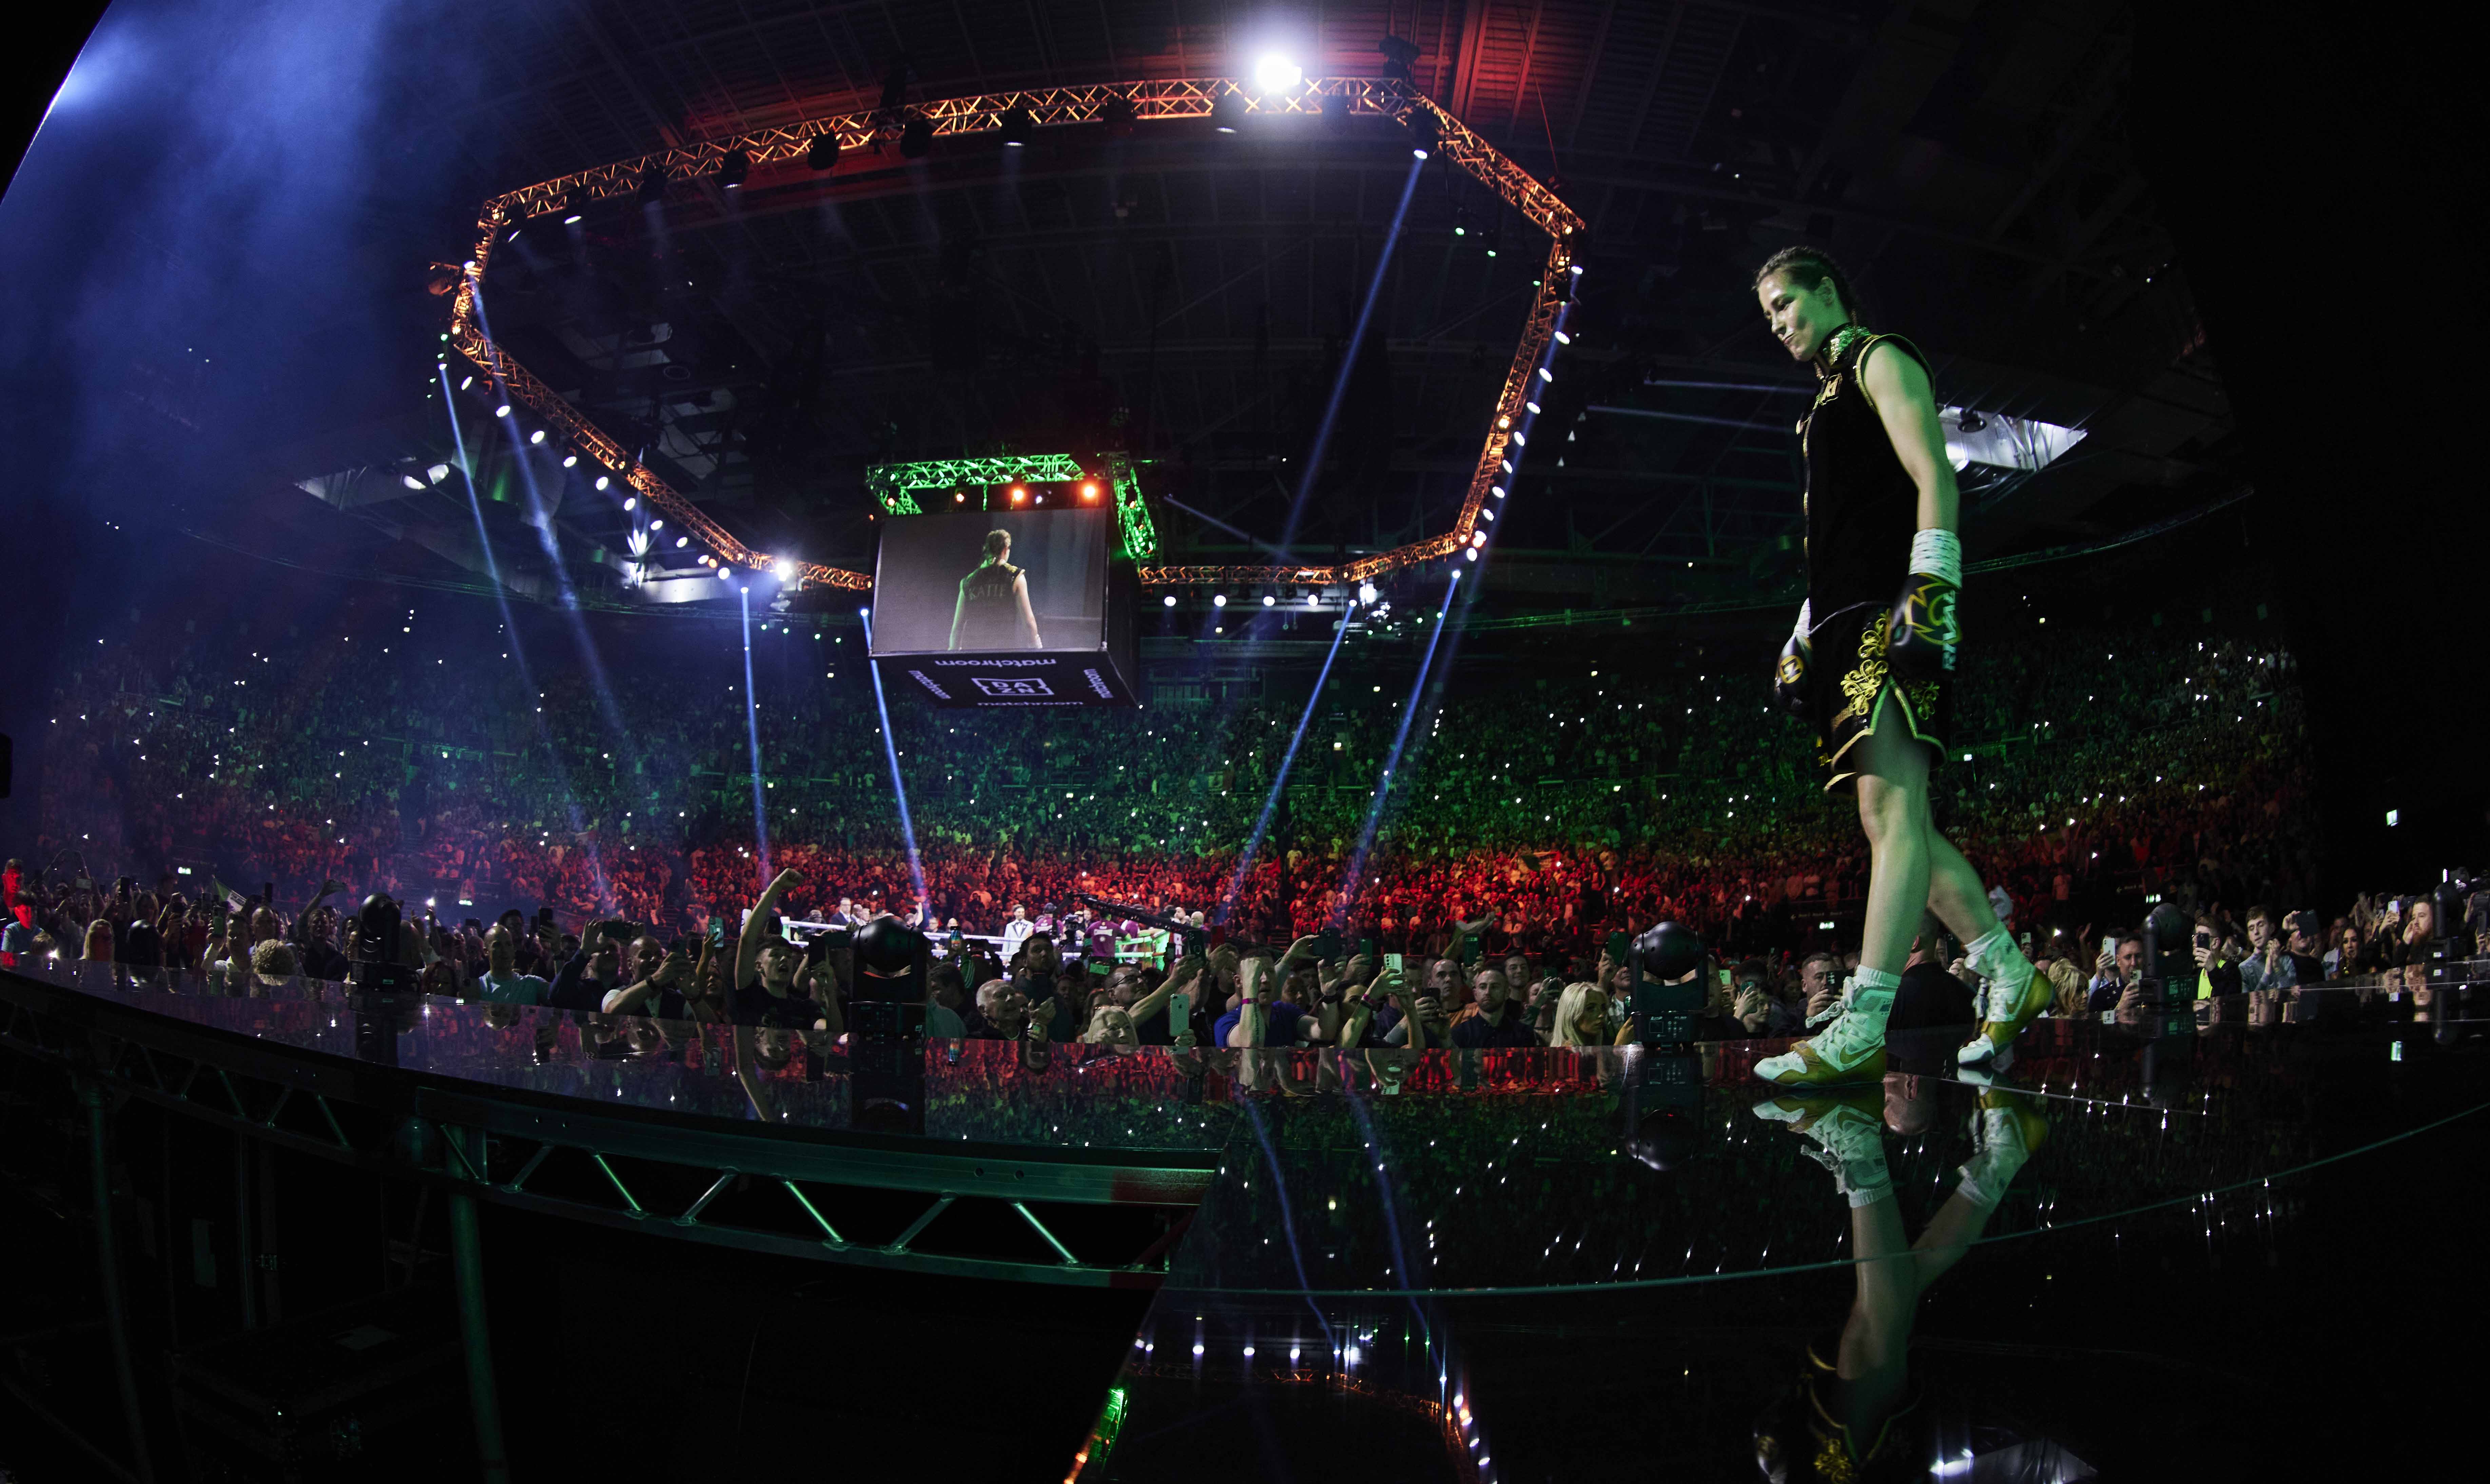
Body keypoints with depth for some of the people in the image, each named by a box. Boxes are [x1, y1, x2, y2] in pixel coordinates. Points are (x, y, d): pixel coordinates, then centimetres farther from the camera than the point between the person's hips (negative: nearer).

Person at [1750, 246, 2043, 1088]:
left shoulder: (1881, 361, 6)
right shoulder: (1825, 405, 30)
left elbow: (1934, 476, -9)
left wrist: (1931, 593, -21)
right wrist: (1802, 645, 22)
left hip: (1893, 613, -9)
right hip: (1846, 625, 10)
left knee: (1891, 812, -17)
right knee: (1896, 825, 5)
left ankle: (1861, 1032, -25)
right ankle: (2012, 981, 14)